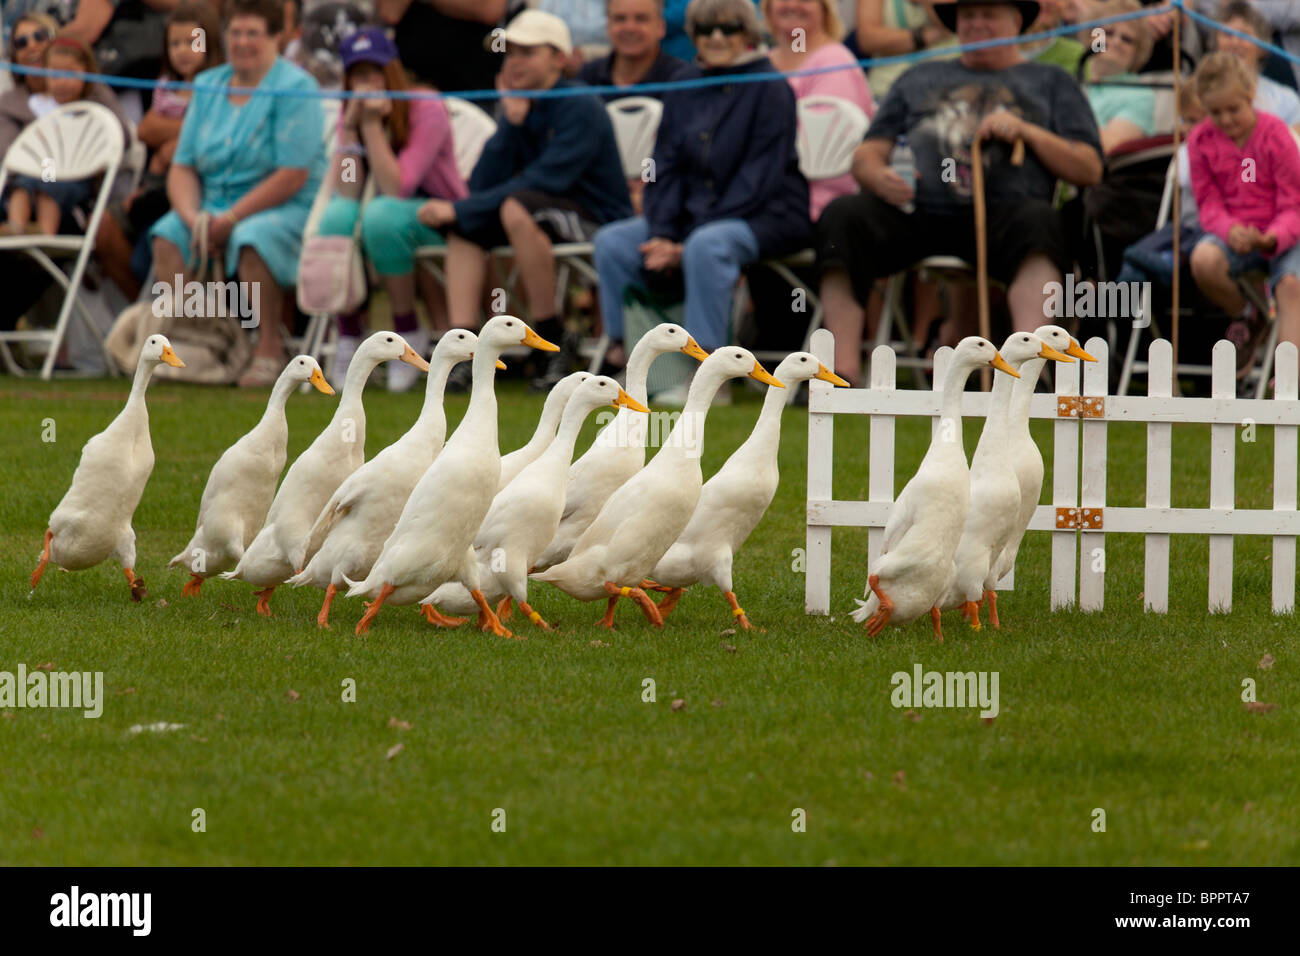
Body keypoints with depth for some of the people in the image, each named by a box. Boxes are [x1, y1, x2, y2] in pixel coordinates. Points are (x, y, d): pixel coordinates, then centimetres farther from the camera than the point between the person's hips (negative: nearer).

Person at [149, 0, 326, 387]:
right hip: (215, 208, 6)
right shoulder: (208, 87, 12)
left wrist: (231, 219, -19)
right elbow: (182, 167, 10)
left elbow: (293, 176, -16)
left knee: (252, 238, -37)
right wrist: (193, 217, -11)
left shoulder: (294, 88, -8)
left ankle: (270, 350, -21)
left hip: (289, 209, -6)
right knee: (168, 235, -21)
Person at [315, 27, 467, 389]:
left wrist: (373, 125, -27)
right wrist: (350, 129, -21)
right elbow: (346, 193, -13)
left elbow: (396, 188, -25)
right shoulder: (351, 115, 0)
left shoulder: (427, 111, -16)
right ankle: (348, 335, -20)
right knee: (338, 215, -29)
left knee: (381, 216, -36)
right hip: (395, 211, 4)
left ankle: (409, 333, -21)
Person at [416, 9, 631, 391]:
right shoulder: (521, 107, 9)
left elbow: (543, 181, -25)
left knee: (517, 208, -33)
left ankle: (554, 340, -24)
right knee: (466, 222, -6)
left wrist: (459, 210, -24)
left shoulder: (581, 108, -15)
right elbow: (482, 185, 0)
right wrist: (511, 122, -11)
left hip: (600, 219, -8)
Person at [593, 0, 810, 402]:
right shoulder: (683, 94, 12)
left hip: (765, 217, -7)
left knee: (706, 246, -37)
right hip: (694, 216, 7)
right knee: (612, 242, -14)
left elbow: (759, 178, -14)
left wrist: (686, 242, -20)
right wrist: (661, 235, -11)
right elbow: (665, 170, 10)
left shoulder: (770, 91, -7)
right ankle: (624, 354, -12)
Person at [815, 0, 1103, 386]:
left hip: (1001, 209, -2)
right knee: (843, 216, -27)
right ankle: (844, 369, -35)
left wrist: (1027, 132, -2)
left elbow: (1089, 170, 13)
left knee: (1037, 222, -38)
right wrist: (879, 176, -4)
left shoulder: (1050, 83, 24)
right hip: (918, 209, 2)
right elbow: (866, 155, 21)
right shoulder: (919, 79, 31)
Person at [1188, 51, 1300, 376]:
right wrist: (1230, 230, -22)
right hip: (1232, 233, 2)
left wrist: (1273, 237, -30)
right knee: (1203, 259, -32)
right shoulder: (1200, 141, 2)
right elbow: (1209, 202, 2)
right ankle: (1249, 318, -2)